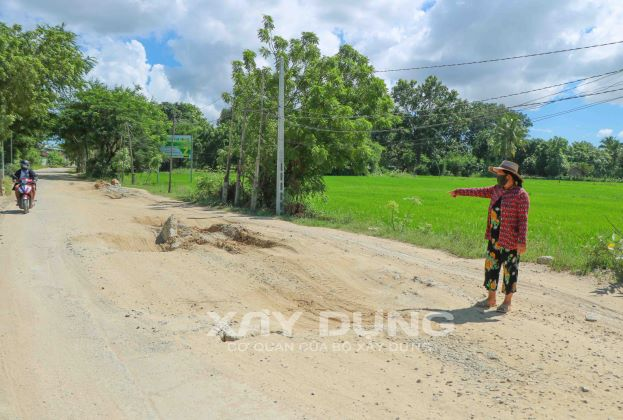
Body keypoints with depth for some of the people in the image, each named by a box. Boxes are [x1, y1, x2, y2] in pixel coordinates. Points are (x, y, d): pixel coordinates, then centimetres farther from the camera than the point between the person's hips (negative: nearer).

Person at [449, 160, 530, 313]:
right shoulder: (497, 189, 8)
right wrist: (460, 191, 29)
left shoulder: (521, 194, -13)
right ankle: (491, 299, 23)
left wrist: (522, 241, -20)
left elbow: (523, 219, -16)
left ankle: (507, 302, 19)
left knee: (509, 269, 5)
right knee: (491, 266, 11)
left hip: (510, 240, -7)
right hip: (494, 238, 7)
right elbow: (479, 191, 21)